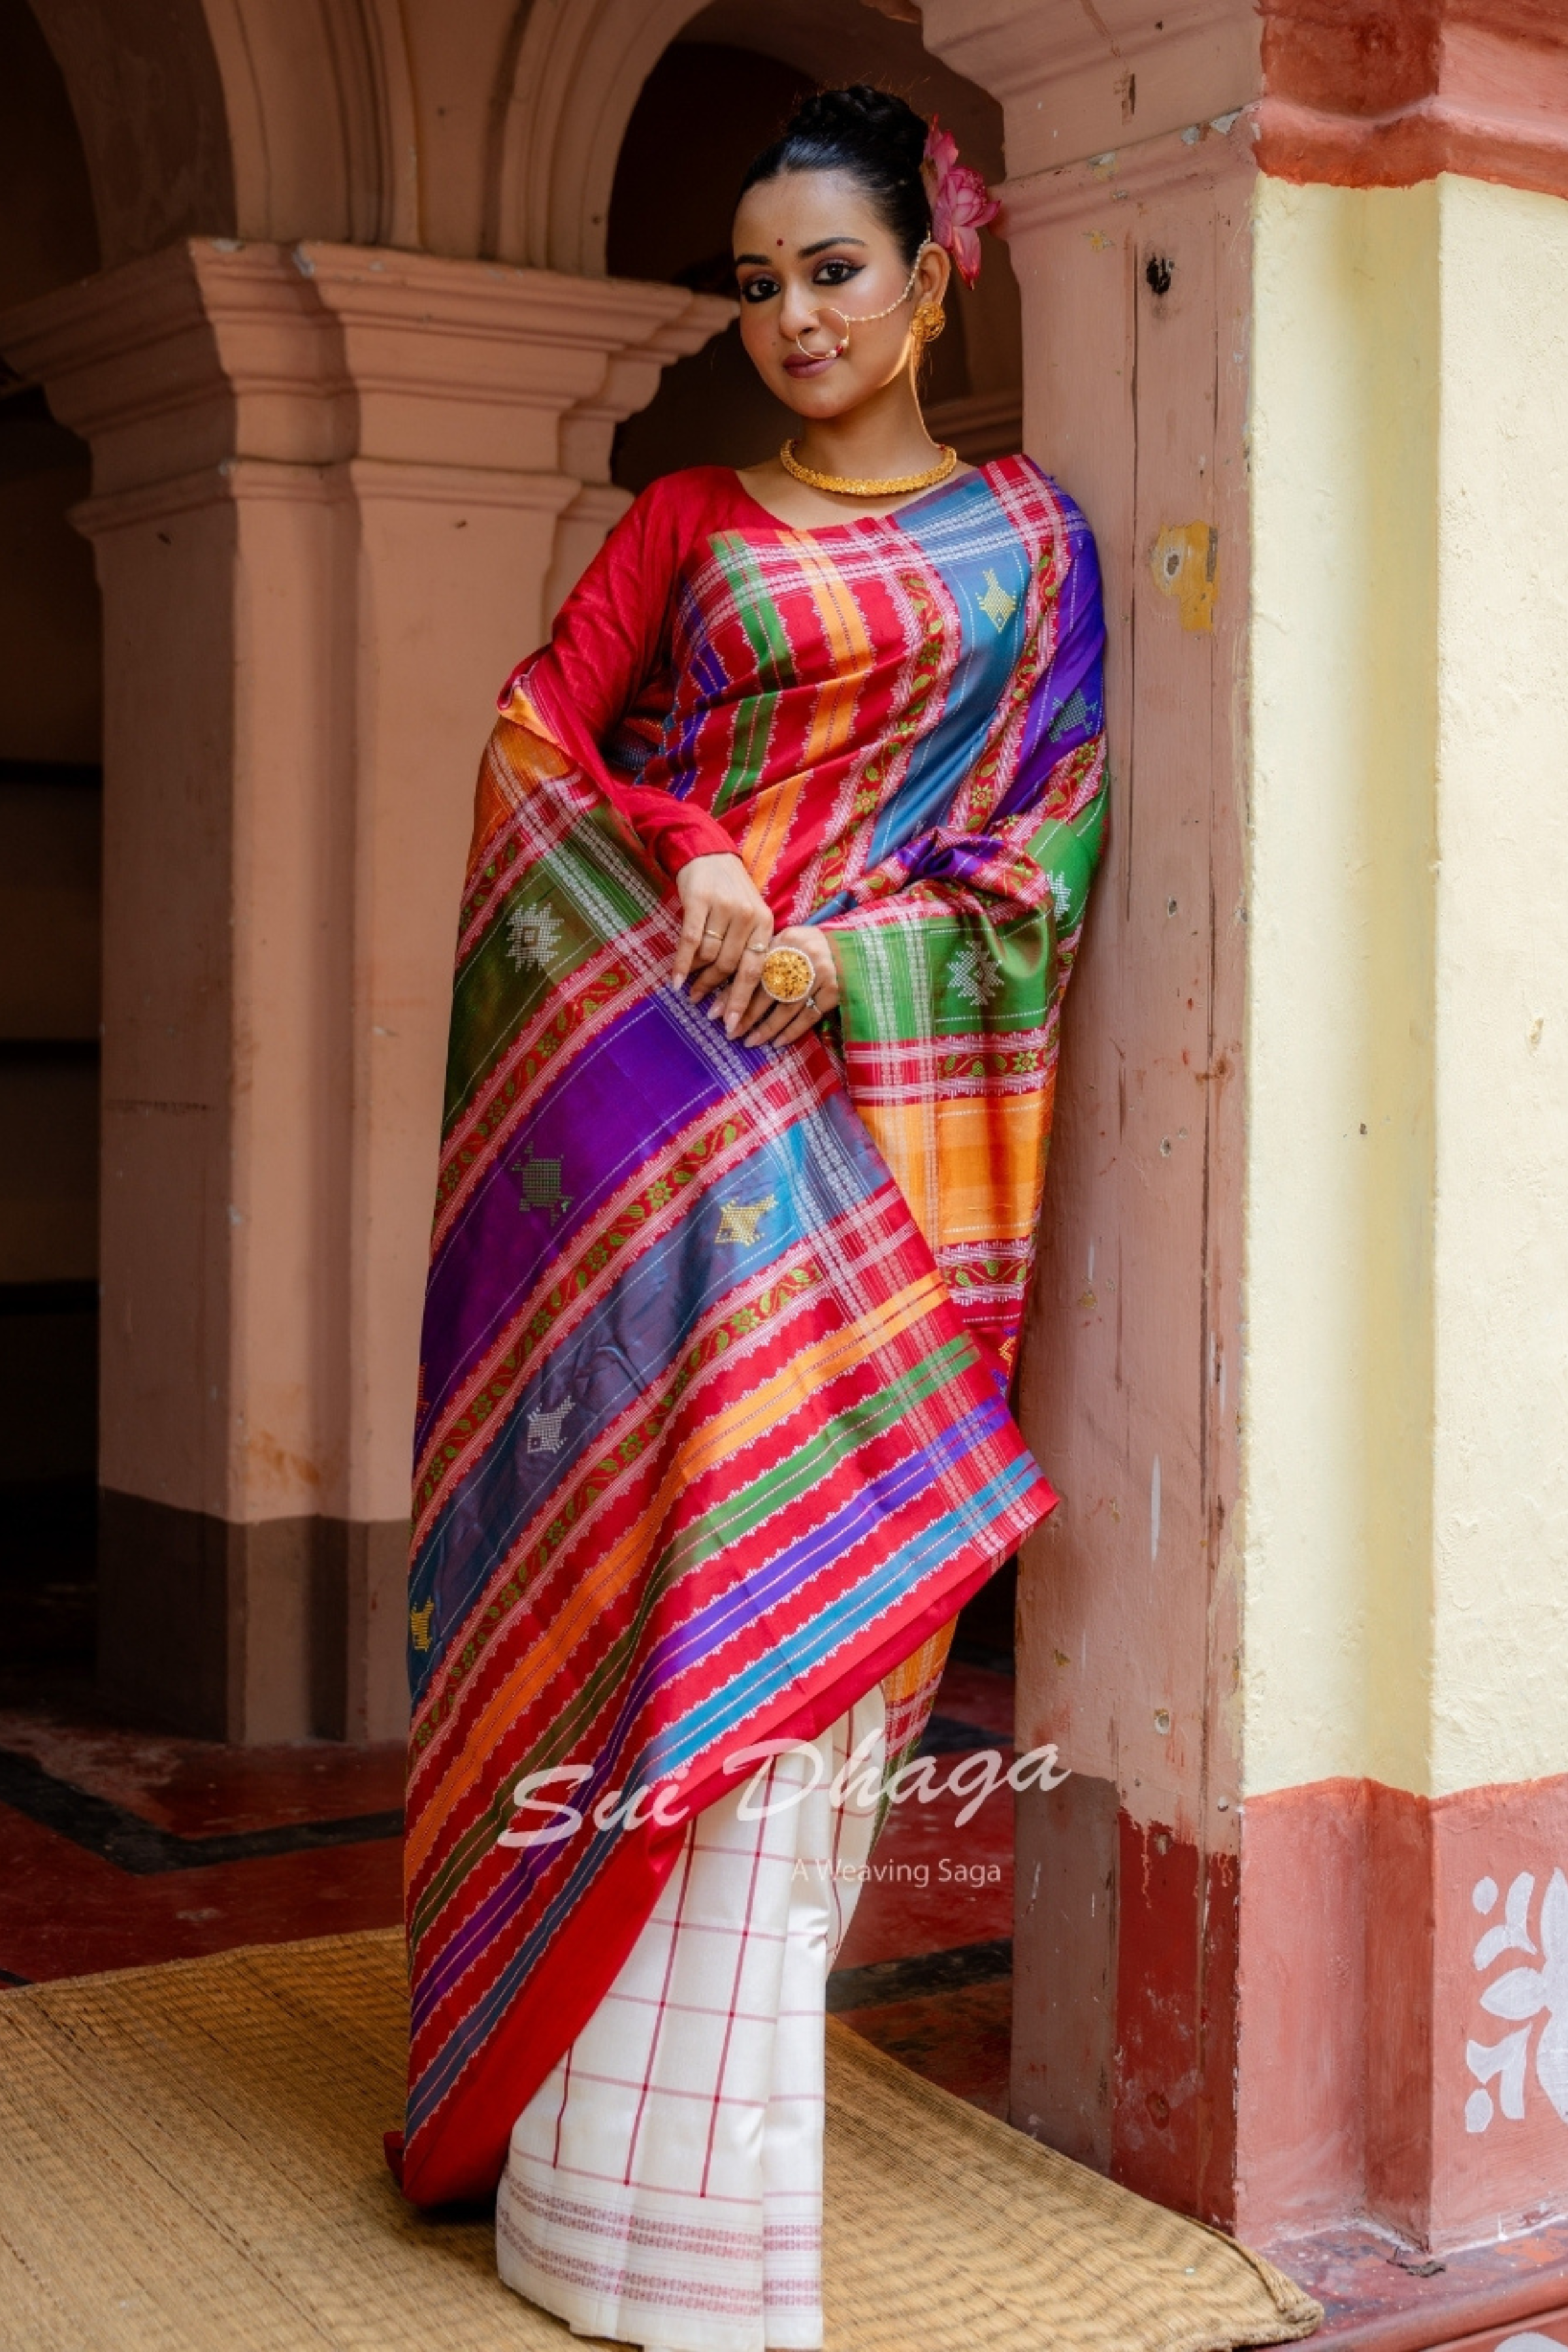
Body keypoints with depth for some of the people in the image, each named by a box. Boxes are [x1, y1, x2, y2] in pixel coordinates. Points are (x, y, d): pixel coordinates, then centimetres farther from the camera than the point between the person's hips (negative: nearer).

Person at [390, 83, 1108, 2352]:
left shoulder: (1027, 538, 12)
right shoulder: (687, 521, 14)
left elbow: (1048, 827, 4)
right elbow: (536, 735, 7)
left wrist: (847, 941, -11)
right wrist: (688, 870, -12)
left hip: (897, 1087, 1)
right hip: (675, 1064, 0)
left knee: (815, 1537, -1)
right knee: (693, 1504, -8)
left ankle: (692, 2056, 11)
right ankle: (675, 2157, -2)